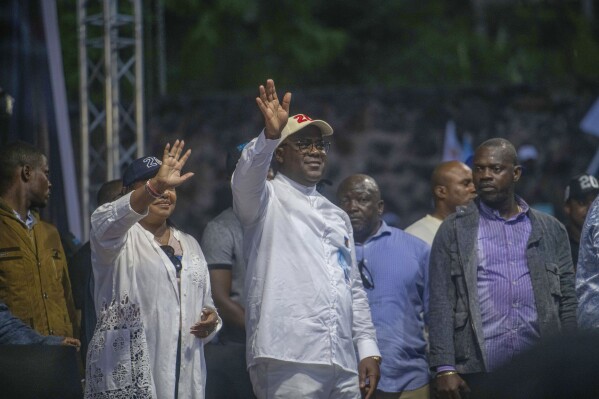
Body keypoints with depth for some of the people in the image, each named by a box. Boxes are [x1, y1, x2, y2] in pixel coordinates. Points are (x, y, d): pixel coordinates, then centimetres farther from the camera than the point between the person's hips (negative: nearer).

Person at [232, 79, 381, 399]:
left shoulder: (337, 217, 24)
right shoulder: (267, 201, 5)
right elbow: (246, 177, -19)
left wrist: (368, 349, 14)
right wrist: (270, 135, -37)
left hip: (343, 364, 7)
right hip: (288, 360, -7)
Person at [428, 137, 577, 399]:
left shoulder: (550, 230, 14)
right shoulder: (454, 230, 8)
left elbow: (567, 304, 13)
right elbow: (441, 303, 1)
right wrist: (445, 369, -9)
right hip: (478, 373, -2)